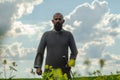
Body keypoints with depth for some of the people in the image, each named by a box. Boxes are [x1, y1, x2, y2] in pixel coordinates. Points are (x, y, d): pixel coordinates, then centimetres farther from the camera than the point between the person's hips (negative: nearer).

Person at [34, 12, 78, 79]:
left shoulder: (68, 35, 8)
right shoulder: (46, 35, 8)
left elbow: (74, 52, 11)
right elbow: (40, 52, 8)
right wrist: (38, 67, -2)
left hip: (64, 70, 0)